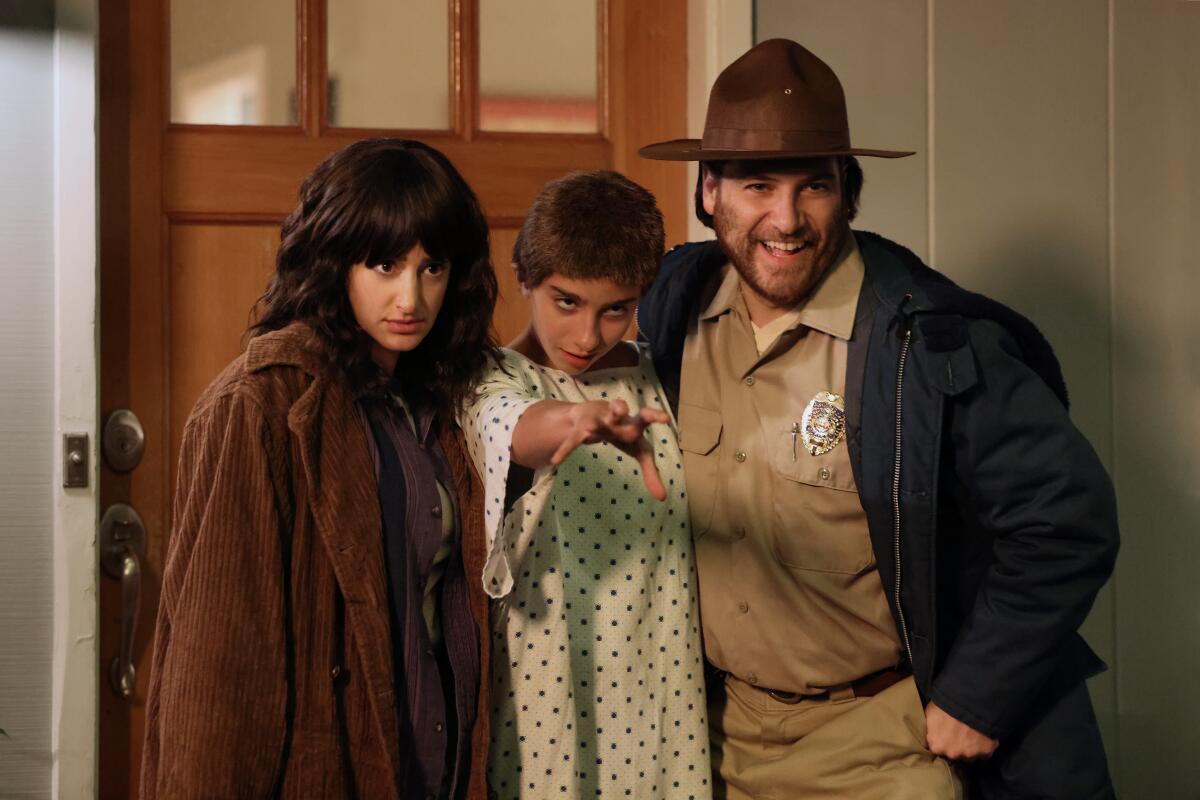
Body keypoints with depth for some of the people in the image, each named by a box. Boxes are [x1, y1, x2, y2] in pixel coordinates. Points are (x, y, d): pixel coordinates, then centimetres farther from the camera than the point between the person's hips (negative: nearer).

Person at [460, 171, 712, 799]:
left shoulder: (660, 386, 6)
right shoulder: (494, 385, -7)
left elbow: (687, 539, 13)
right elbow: (515, 424, -32)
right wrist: (581, 419, -54)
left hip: (658, 688, 4)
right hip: (539, 694, -3)